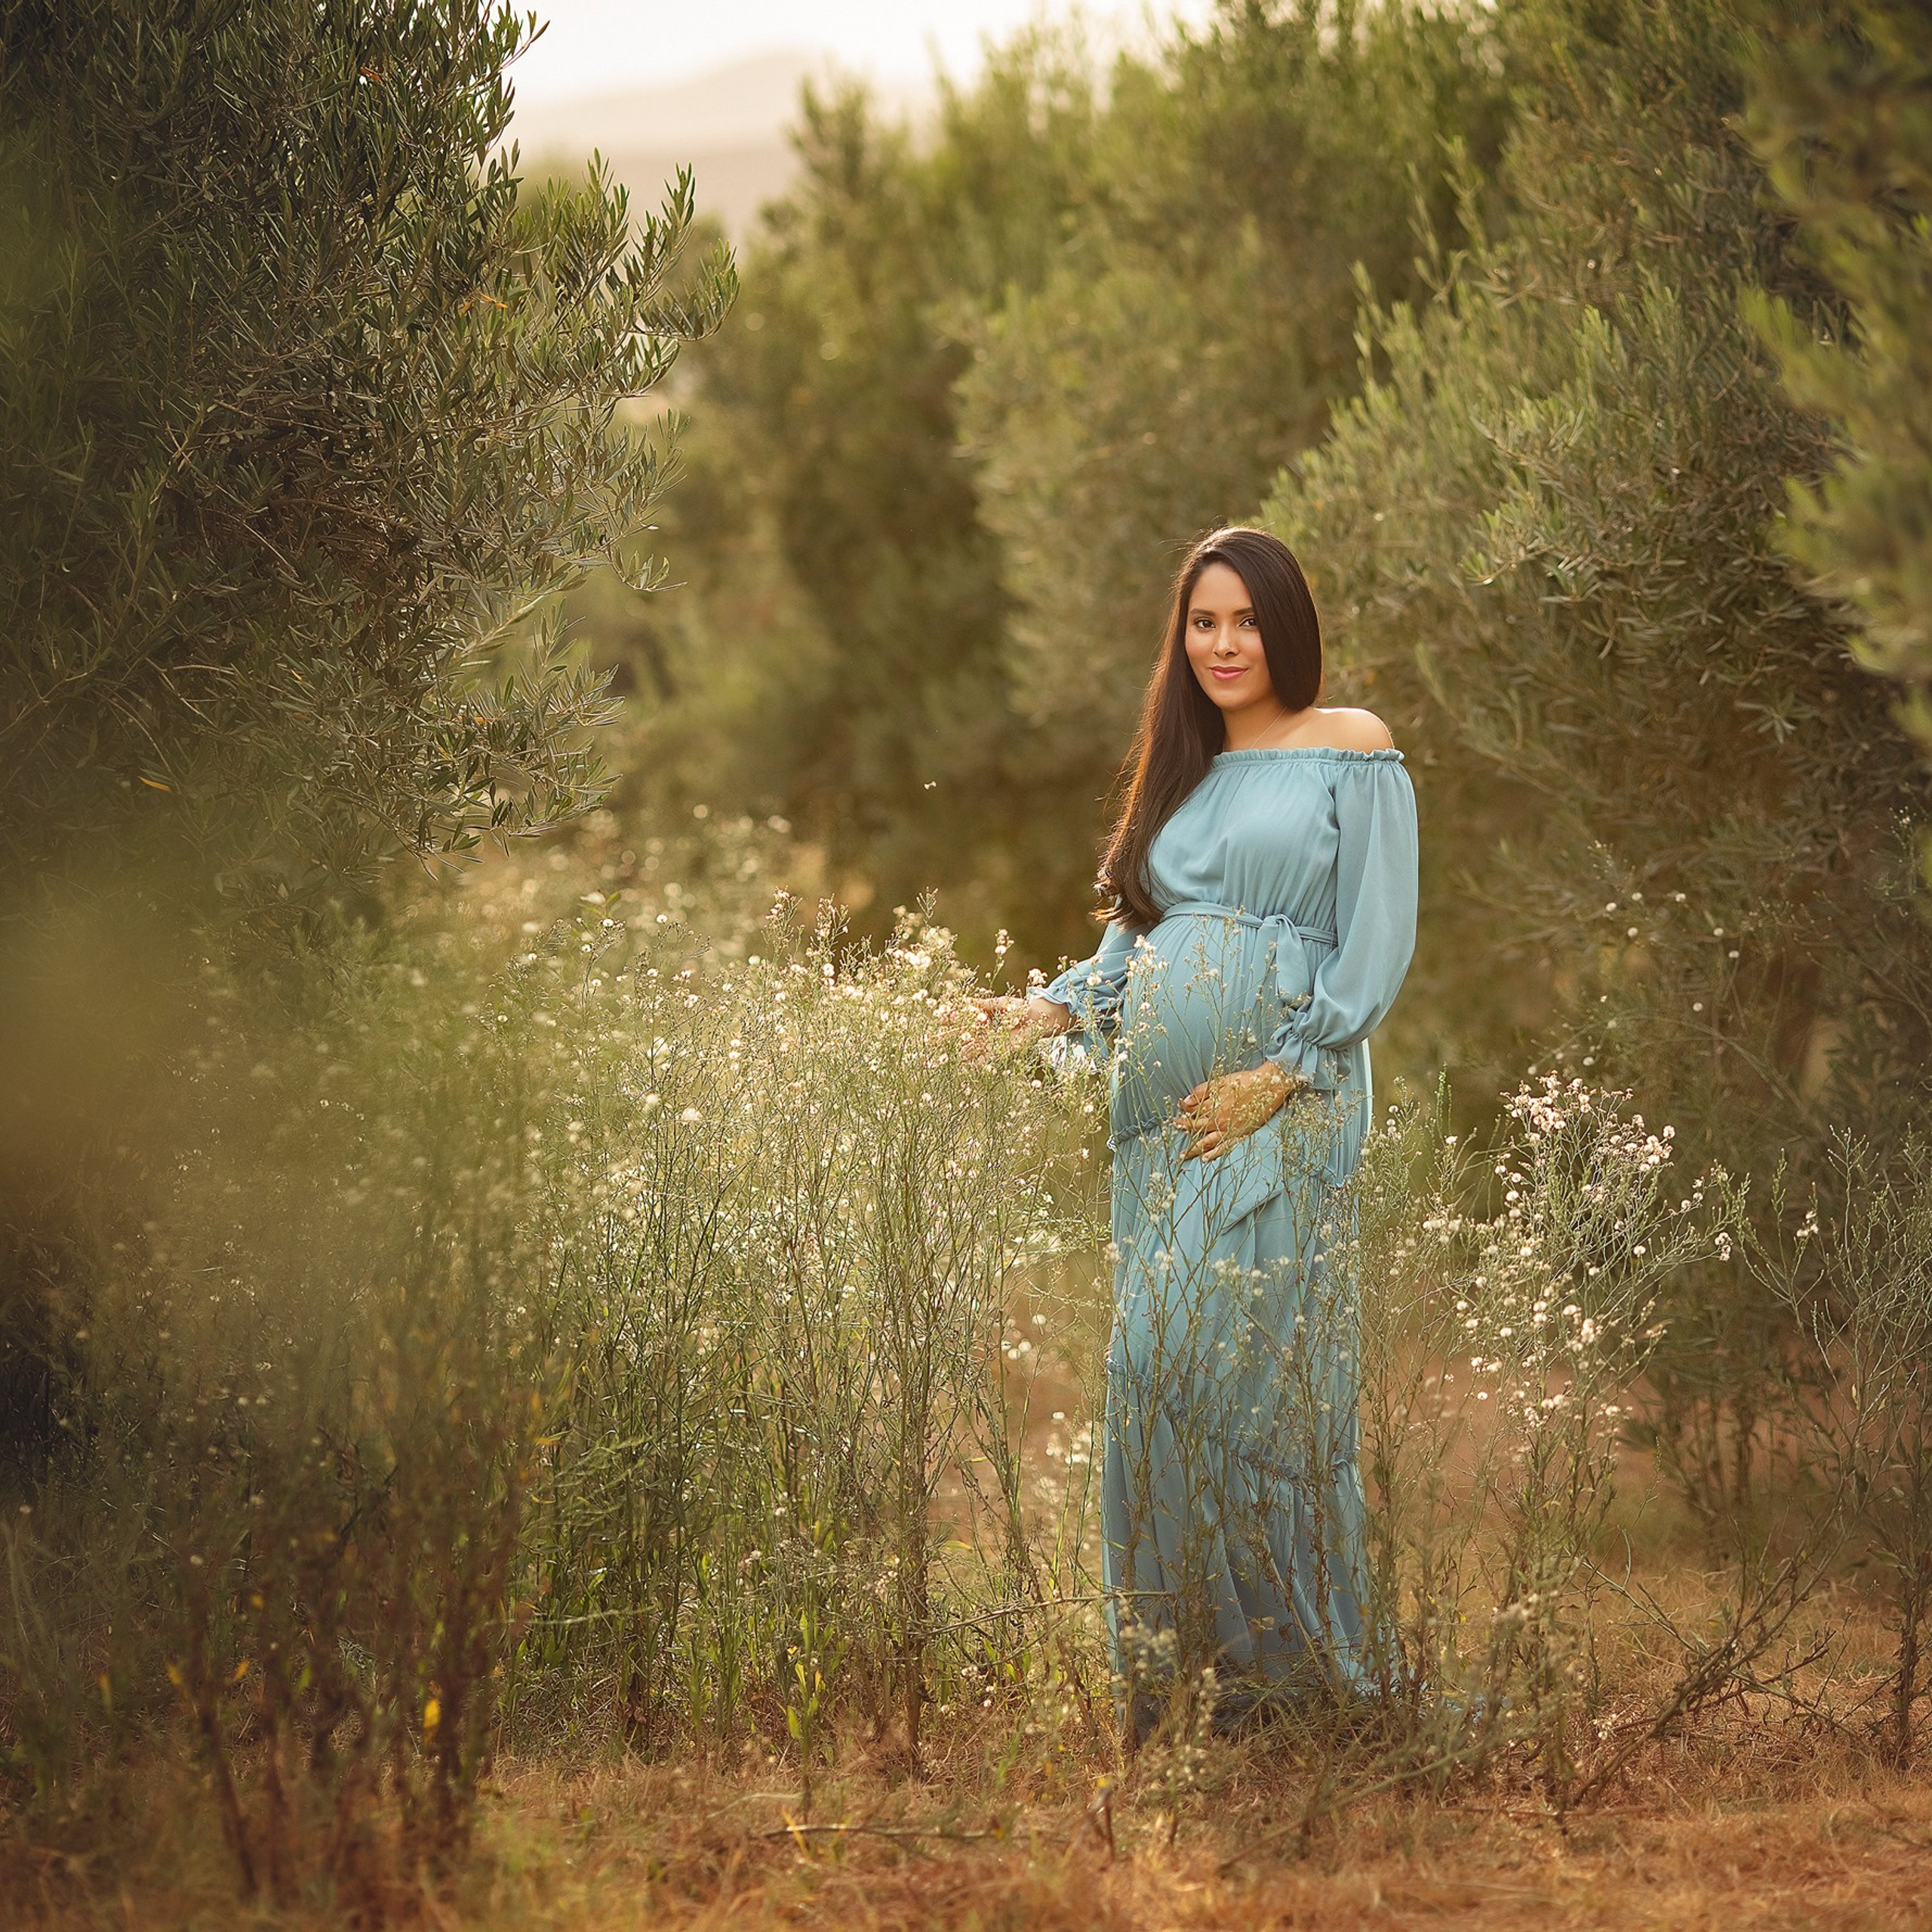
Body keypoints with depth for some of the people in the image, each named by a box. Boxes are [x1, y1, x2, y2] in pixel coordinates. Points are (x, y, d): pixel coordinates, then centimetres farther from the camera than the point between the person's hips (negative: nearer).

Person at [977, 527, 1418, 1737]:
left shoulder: (1352, 754, 2)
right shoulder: (1180, 774, 21)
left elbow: (1380, 941, -5)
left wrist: (1279, 1075, -12)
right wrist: (1057, 1011, 2)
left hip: (1284, 1105, -6)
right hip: (1162, 1111, 6)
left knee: (1247, 1364, -12)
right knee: (1153, 1369, 1)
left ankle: (1286, 1661, -3)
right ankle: (1168, 1665, 6)